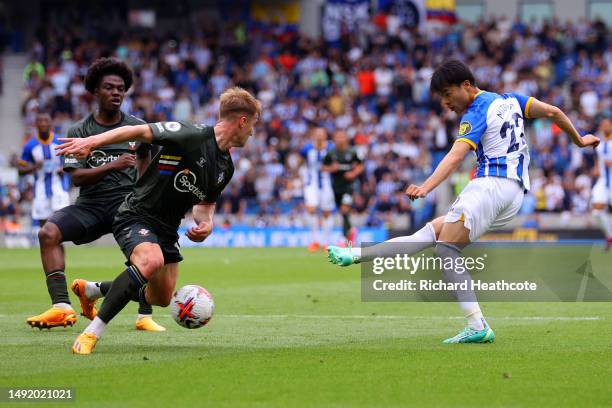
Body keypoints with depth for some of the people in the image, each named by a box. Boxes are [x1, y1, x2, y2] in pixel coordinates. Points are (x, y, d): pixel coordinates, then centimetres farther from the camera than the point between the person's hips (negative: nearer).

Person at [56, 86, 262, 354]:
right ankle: (92, 332, -31)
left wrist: (206, 223, -1)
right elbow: (140, 131, -22)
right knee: (151, 261, -37)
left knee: (162, 298, 12)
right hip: (136, 218, -9)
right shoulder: (193, 136, -18)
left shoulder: (226, 167, 8)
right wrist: (92, 142, -32)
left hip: (167, 230, 9)